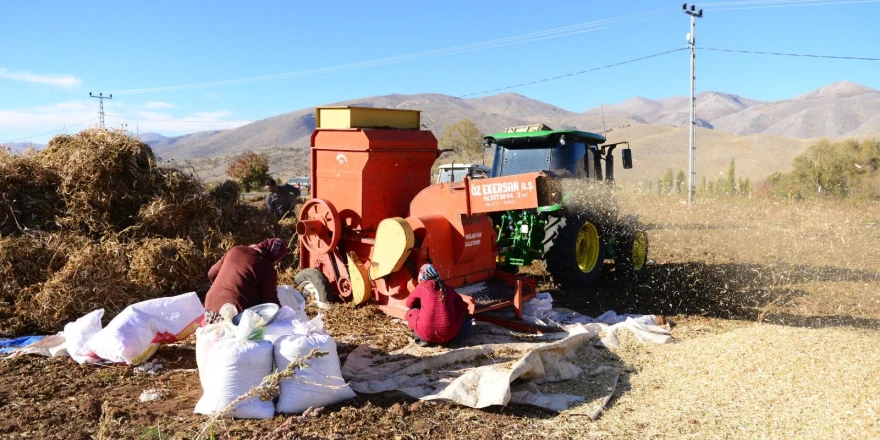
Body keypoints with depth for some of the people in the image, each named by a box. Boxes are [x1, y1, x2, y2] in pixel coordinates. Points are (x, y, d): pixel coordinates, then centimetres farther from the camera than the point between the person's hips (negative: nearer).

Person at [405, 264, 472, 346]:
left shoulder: (422, 287, 5)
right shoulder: (447, 288, 12)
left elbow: (409, 304, 20)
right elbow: (462, 305, 19)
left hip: (427, 334, -2)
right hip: (449, 334, 2)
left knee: (412, 312, 25)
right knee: (462, 309, 24)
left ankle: (422, 339, 6)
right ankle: (455, 338, 10)